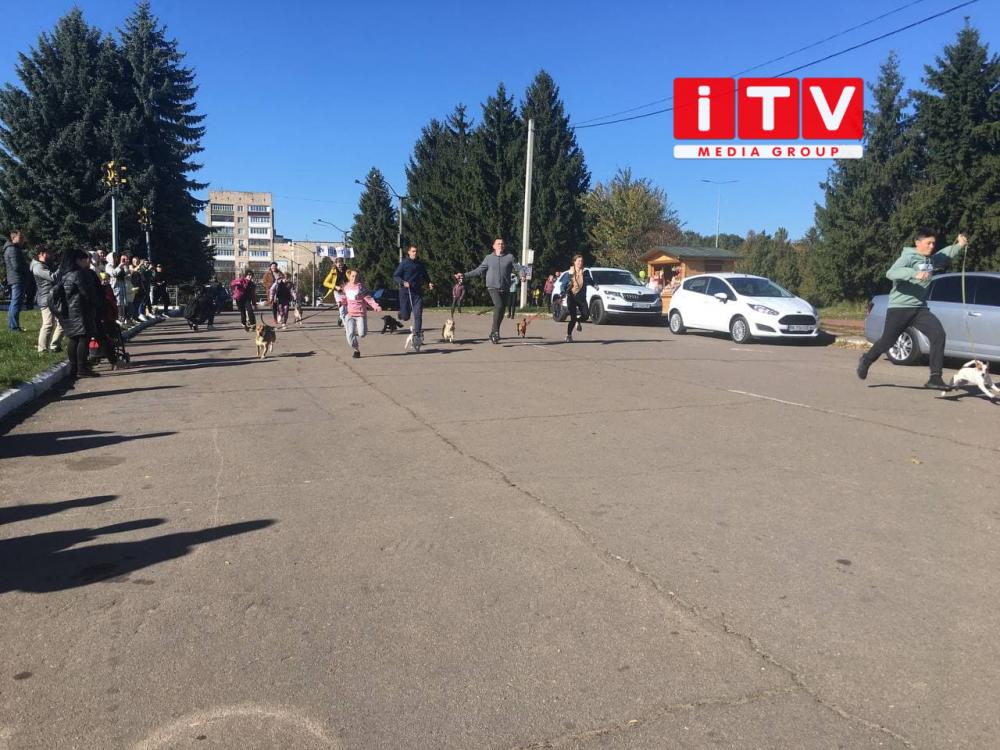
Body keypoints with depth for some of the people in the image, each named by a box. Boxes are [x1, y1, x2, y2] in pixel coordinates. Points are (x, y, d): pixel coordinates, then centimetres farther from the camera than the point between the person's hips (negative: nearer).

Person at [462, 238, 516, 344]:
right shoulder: (489, 258, 8)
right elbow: (479, 270, 10)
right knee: (499, 306, -26)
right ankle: (495, 331, -18)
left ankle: (493, 334, 21)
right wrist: (465, 275, 3)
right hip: (493, 287, -2)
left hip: (505, 289, 2)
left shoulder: (509, 257, 7)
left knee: (501, 312, 6)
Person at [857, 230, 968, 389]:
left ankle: (935, 377, -14)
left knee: (938, 334, -14)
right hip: (899, 307, -6)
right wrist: (914, 274, -39)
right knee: (887, 341, 3)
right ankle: (866, 360, 35)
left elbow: (946, 255, 34)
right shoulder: (908, 257, -11)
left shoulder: (932, 260, 12)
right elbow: (891, 273, -27)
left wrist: (960, 245, 15)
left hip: (920, 308, 6)